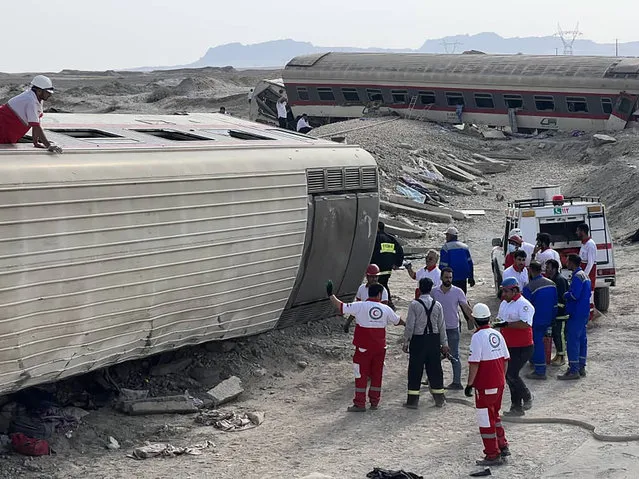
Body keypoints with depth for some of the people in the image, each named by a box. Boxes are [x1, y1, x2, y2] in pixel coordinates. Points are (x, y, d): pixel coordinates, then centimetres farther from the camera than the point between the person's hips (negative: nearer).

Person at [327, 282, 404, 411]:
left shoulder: (360, 306, -10)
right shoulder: (386, 309, 2)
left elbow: (341, 307, -8)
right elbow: (397, 321, 18)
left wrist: (331, 295, 8)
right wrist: (406, 324, 41)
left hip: (363, 347, -3)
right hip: (380, 347, 3)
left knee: (361, 375, 3)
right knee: (377, 374, 14)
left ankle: (360, 404, 3)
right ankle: (374, 402, 20)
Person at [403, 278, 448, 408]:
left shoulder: (414, 304, -11)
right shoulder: (437, 305, 0)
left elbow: (410, 325, -10)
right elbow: (442, 326, 4)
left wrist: (406, 342, -2)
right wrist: (444, 343, 12)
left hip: (418, 339, -3)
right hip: (434, 339, 3)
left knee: (415, 369, 4)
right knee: (435, 368, 12)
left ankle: (413, 400, 5)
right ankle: (439, 399, 19)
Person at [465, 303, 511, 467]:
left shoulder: (477, 337, -17)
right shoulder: (497, 334, 5)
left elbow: (474, 363, -19)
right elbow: (505, 360, 11)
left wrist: (469, 384, -11)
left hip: (485, 386, -8)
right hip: (499, 384, 8)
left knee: (486, 420, 2)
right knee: (494, 415, 24)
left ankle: (493, 456, 6)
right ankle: (503, 447, 29)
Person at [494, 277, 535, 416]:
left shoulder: (524, 304, -16)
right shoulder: (504, 304, 13)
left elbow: (525, 324, -29)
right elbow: (500, 320, 25)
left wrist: (507, 324, -30)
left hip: (523, 348, -9)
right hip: (508, 347, 9)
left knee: (512, 374, -14)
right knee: (508, 375, 9)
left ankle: (527, 397, 11)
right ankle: (516, 407, 18)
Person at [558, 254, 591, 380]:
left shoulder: (577, 276, -17)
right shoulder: (584, 275, 15)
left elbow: (574, 295, -24)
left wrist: (565, 295, -4)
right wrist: (568, 295, 12)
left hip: (576, 314, -10)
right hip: (584, 313, 10)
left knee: (572, 340, -8)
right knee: (582, 339, 14)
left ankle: (573, 371, -9)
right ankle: (581, 368, 19)